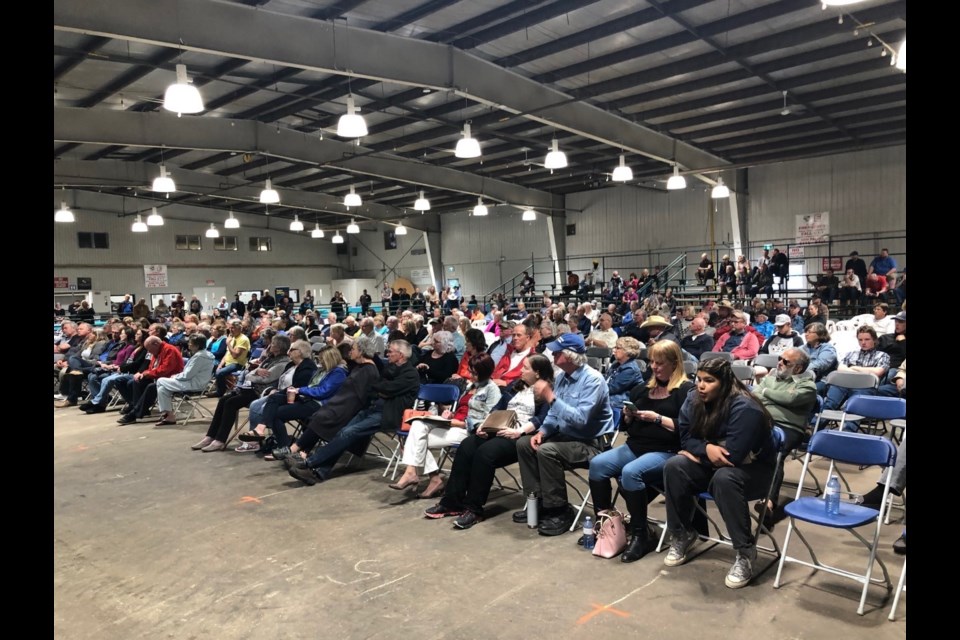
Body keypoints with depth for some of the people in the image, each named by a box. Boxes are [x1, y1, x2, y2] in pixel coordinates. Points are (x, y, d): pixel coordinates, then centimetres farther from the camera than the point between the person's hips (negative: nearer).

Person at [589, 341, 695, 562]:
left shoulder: (686, 390, -1)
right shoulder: (644, 389, 19)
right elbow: (626, 427, 23)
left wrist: (657, 418, -17)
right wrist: (628, 416, 2)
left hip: (667, 452, -7)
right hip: (635, 447, 7)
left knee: (630, 472, -33)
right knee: (597, 464, -16)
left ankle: (641, 535, -17)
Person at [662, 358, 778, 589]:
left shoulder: (745, 408, -27)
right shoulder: (694, 400, -7)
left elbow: (732, 456, -32)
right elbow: (686, 438, -3)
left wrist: (696, 454, -18)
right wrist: (706, 448, -26)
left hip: (753, 469, -6)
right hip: (711, 465, 6)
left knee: (723, 478, -38)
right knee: (674, 466, -20)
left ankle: (745, 553, -23)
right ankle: (682, 535, -3)